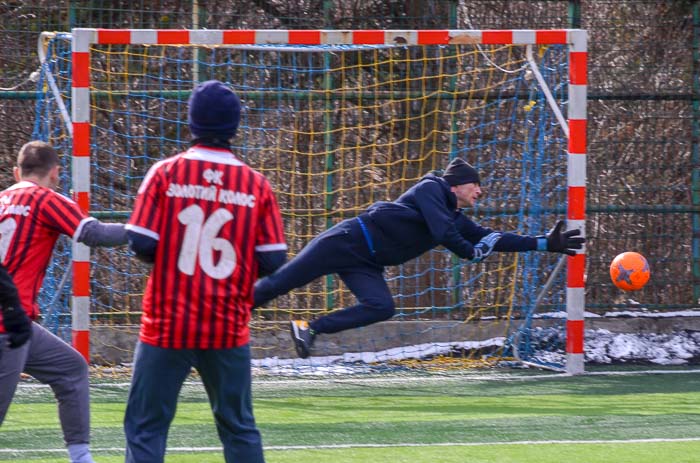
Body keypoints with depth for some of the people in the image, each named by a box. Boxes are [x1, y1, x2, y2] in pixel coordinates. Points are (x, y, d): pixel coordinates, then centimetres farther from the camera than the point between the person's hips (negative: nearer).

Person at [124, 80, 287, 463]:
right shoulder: (257, 185, 0)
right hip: (229, 330, 2)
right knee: (239, 428, 13)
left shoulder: (165, 173, -5)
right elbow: (273, 262, -1)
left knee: (145, 426, 2)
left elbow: (141, 244, -8)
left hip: (167, 326, -2)